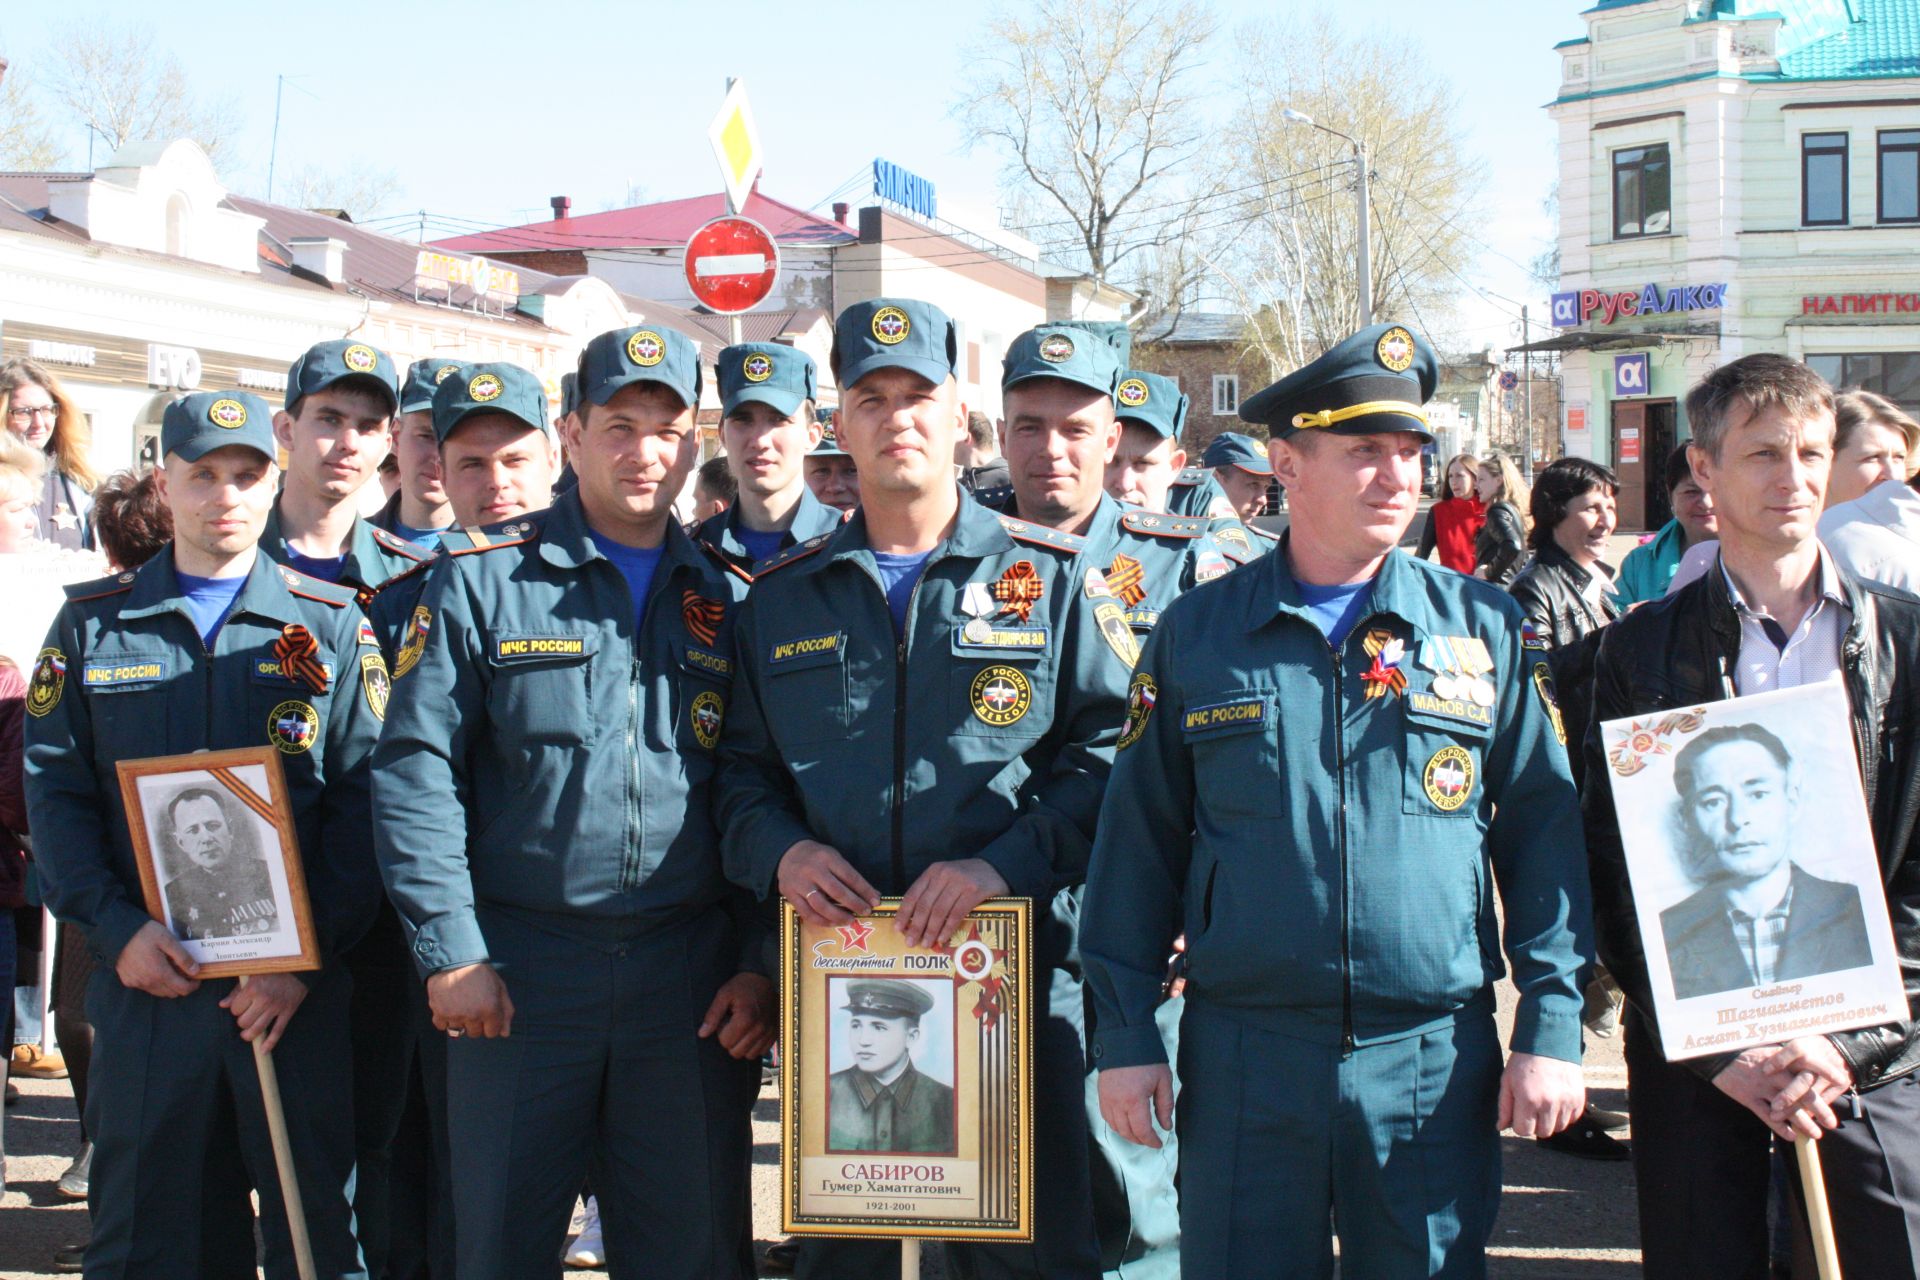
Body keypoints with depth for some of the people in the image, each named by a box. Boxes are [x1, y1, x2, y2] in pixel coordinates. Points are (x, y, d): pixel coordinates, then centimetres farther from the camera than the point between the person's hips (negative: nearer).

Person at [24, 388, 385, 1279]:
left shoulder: (332, 625, 5)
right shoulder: (93, 622, 9)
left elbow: (365, 802, -1)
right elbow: (56, 793, 4)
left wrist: (306, 955, -10)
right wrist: (118, 928, -9)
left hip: (299, 990, -1)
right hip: (145, 980, 1)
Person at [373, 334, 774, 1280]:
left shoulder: (722, 597, 8)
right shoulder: (482, 579, 0)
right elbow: (415, 771, -4)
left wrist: (759, 963, 1)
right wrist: (450, 953, -10)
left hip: (692, 983, 2)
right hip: (519, 970, -2)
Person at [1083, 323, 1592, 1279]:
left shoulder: (1485, 628, 3)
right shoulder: (1197, 633, 3)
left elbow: (1543, 833, 4)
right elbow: (1138, 840, 5)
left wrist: (1553, 1026, -2)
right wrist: (1125, 1037, 1)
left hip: (1433, 1061, 0)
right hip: (1242, 1057, 0)